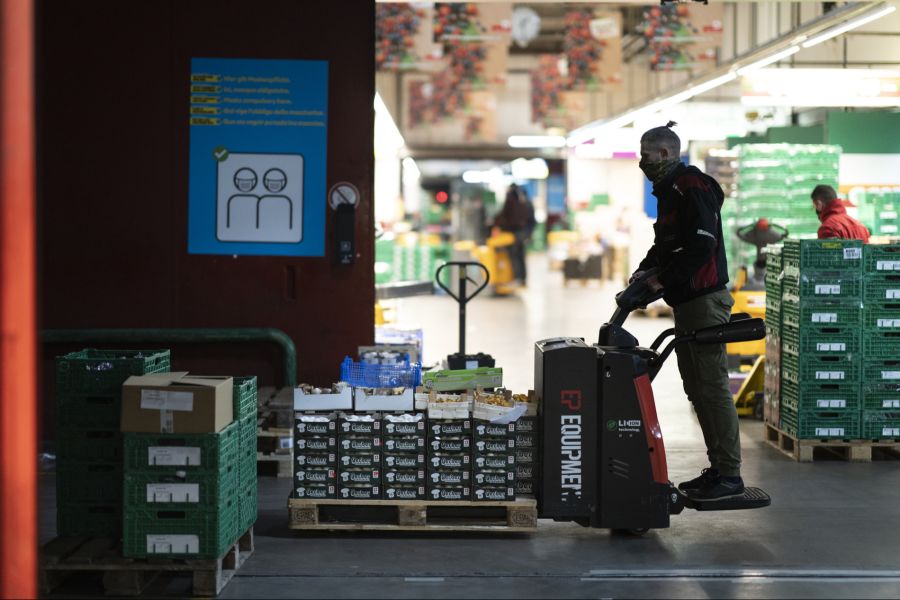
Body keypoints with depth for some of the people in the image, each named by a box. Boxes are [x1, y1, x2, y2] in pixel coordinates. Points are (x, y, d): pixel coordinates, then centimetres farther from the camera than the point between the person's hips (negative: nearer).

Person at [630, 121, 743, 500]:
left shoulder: (692, 187, -14)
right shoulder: (670, 190, 19)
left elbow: (701, 245, -23)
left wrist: (663, 279, -17)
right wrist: (646, 269, 9)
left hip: (705, 299, -11)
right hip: (686, 302, 11)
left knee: (712, 386, -9)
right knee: (696, 387, 13)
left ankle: (730, 475, -5)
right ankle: (718, 468, 19)